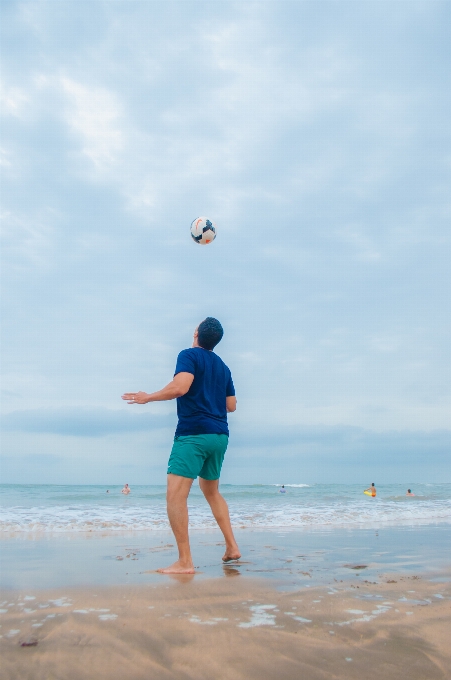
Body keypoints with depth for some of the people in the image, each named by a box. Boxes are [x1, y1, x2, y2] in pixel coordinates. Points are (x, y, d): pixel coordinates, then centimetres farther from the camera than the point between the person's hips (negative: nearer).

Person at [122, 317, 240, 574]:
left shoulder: (189, 355, -3)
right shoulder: (223, 367, 17)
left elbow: (180, 387, -20)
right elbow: (231, 405, 18)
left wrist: (148, 397, -8)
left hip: (193, 432, -8)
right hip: (220, 435, 8)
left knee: (176, 495, -9)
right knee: (212, 491, 22)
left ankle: (185, 562, -12)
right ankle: (232, 547, 23)